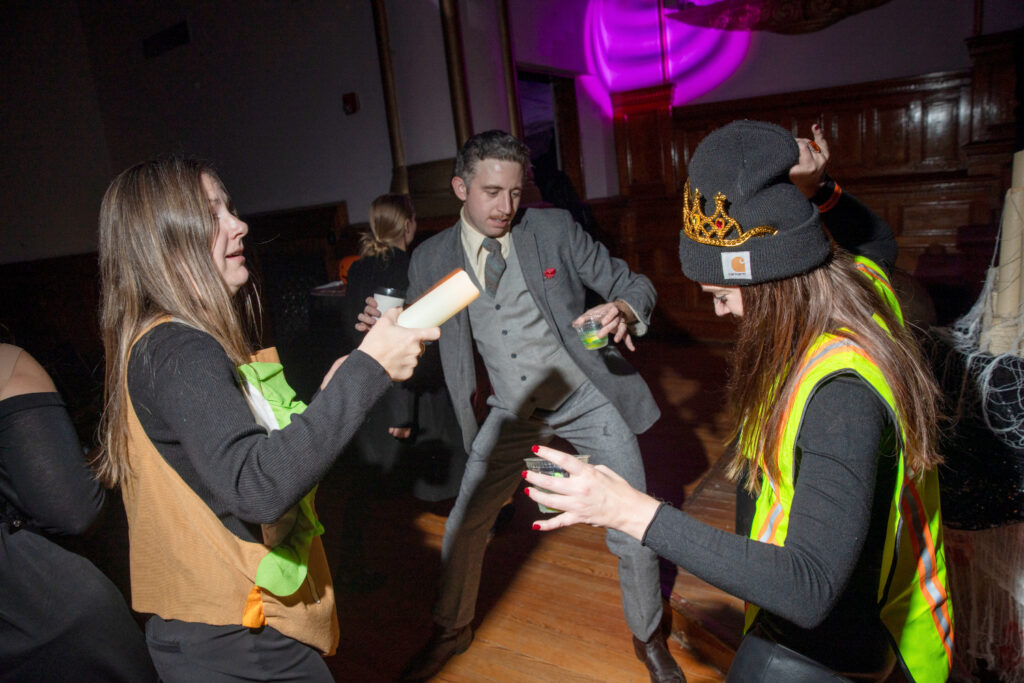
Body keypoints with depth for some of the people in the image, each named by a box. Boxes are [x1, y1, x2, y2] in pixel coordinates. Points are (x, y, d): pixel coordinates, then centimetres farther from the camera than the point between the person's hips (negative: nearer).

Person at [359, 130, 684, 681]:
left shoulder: (554, 229, -10)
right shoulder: (431, 260, -5)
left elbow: (633, 285, -7)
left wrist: (622, 312, -31)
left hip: (588, 398, -1)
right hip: (512, 411, 2)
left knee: (634, 532, 3)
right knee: (464, 527, 9)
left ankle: (648, 637, 35)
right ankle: (451, 630, 40)